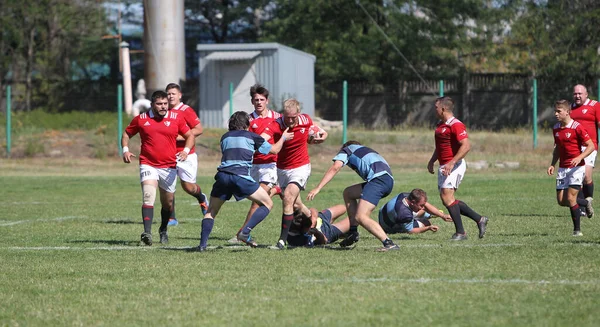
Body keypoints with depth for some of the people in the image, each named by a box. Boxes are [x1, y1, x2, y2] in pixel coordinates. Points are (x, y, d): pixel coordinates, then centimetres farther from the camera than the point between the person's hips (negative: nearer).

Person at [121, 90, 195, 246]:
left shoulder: (176, 118, 1)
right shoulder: (141, 119, 1)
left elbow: (190, 135, 9)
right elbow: (126, 134, 14)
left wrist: (186, 150, -10)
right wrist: (125, 150, -4)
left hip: (169, 167, 2)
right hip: (148, 165, -2)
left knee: (168, 202, 11)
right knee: (148, 196, -23)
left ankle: (163, 230, 37)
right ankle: (147, 233, -29)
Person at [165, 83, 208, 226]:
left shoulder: (186, 111, -8)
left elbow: (199, 129, -12)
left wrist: (181, 136, -20)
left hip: (186, 155, -4)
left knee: (188, 186, 1)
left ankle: (201, 198, 37)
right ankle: (171, 218, -4)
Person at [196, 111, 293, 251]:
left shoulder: (225, 137, 24)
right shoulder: (251, 136, 15)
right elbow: (274, 149, 22)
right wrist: (283, 138, 41)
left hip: (222, 175, 4)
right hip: (241, 175, -4)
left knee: (211, 212, 18)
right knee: (267, 204, 9)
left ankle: (203, 243, -1)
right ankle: (245, 232, -7)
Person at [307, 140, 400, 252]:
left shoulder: (346, 150, 18)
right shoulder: (366, 150, 39)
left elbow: (335, 167, 0)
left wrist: (317, 188, -6)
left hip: (378, 177, -8)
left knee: (360, 217, -15)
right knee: (348, 193, 22)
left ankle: (389, 243, -26)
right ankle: (353, 232, 15)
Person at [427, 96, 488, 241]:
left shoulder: (456, 125, -15)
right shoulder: (440, 125, 16)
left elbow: (466, 145, -24)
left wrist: (452, 162, -29)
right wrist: (431, 161, 19)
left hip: (454, 166, -10)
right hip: (443, 166, 10)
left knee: (447, 197, -18)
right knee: (446, 199, 9)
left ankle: (460, 232, -12)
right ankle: (479, 219, 16)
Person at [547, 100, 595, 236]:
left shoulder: (577, 127, -13)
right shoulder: (556, 129, 8)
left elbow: (591, 146, -11)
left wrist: (579, 158, -24)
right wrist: (552, 165, 10)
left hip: (576, 167, -7)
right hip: (563, 168, 7)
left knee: (570, 198, -14)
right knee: (561, 201, 2)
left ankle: (577, 229, -4)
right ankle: (586, 204, 29)